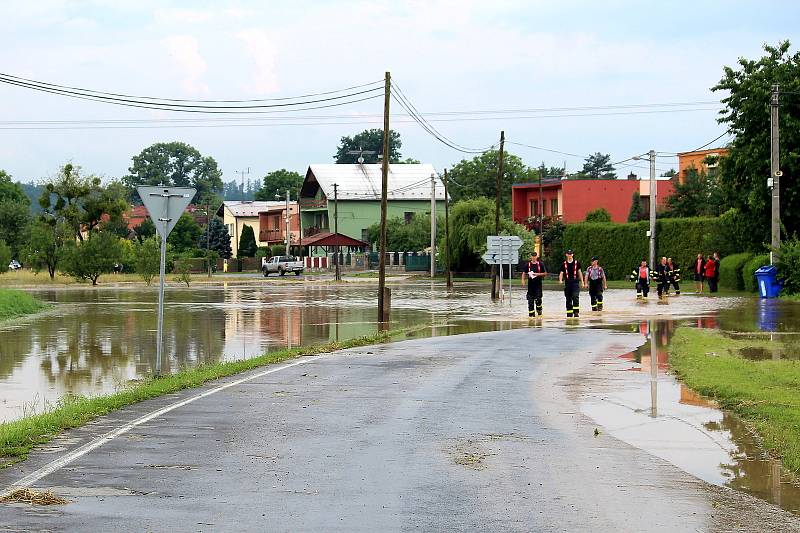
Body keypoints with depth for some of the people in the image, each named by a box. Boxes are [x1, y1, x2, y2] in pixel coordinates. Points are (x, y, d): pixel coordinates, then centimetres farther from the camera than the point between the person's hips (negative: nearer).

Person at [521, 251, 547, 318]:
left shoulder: (540, 264, 3)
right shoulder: (528, 264, 6)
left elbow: (545, 273, 4)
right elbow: (524, 273, 7)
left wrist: (538, 274, -11)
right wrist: (523, 280, -10)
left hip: (538, 284, -2)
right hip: (530, 284, 2)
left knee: (538, 298, -10)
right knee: (530, 299, 1)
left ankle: (539, 310, 16)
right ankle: (531, 313, 9)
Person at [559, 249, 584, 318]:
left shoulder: (576, 263, 6)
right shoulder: (564, 264, 7)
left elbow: (579, 272, 13)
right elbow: (561, 273, 6)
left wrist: (582, 281, 11)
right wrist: (560, 280, -13)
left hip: (575, 282, -2)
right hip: (567, 282, 2)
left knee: (575, 296, -16)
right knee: (568, 298, 5)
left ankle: (576, 312, -18)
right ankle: (569, 313, 12)